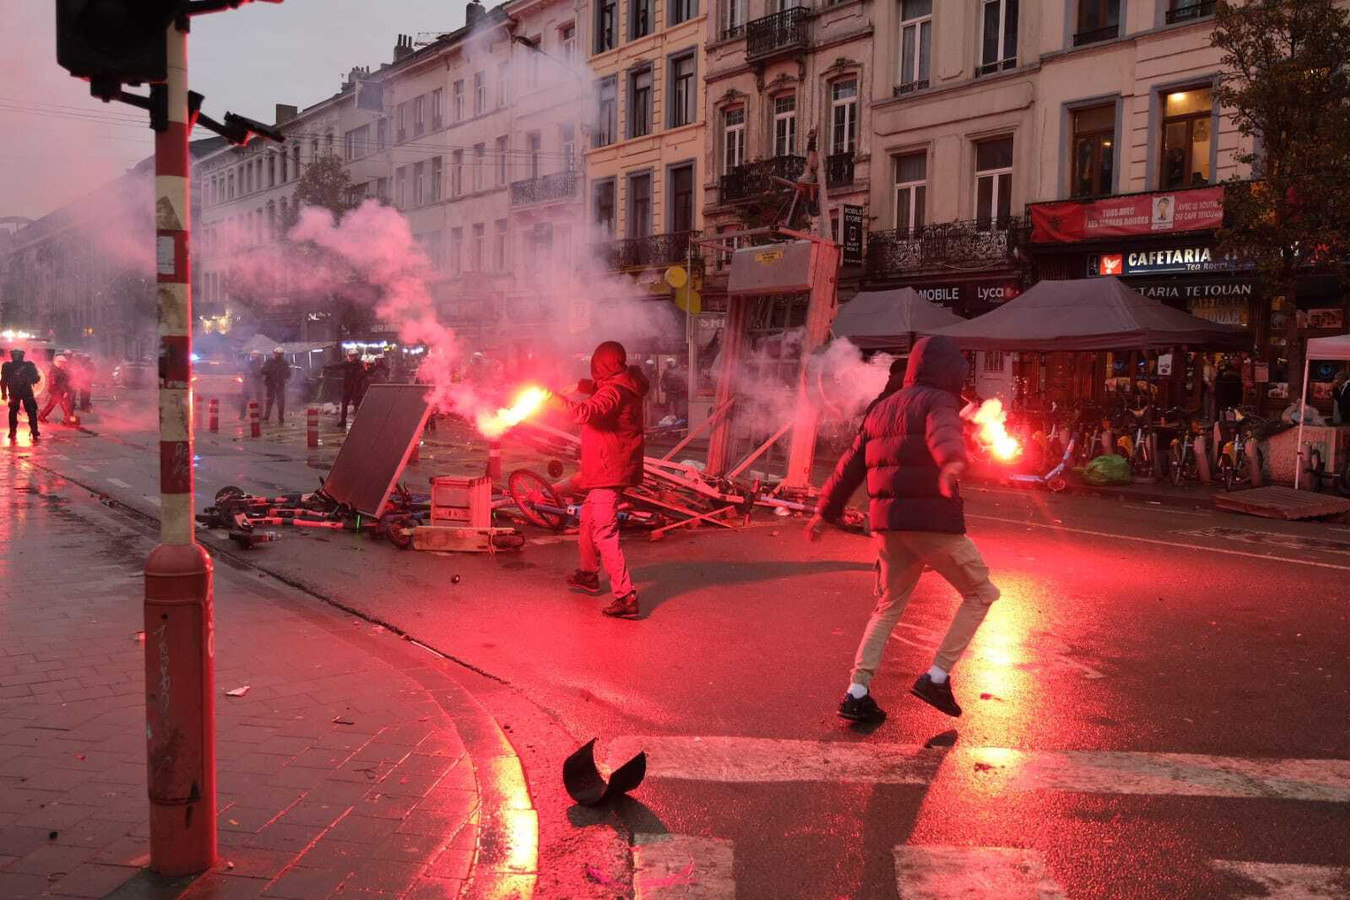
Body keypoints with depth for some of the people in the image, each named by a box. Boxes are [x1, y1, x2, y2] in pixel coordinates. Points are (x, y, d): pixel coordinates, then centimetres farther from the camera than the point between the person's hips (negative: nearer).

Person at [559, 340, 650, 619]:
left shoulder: (614, 391, -20)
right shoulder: (624, 385, 10)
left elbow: (586, 413, -36)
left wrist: (557, 399, -24)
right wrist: (582, 386, 15)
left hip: (610, 472, -11)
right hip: (610, 470, 11)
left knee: (604, 533, -13)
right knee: (589, 518, 26)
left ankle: (626, 598, -16)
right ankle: (588, 574, 44)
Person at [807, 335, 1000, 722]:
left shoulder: (883, 409, 19)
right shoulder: (938, 401, -4)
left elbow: (851, 465, 21)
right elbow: (943, 433, -29)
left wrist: (825, 512, 28)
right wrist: (952, 461, -50)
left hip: (888, 524, 7)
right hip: (933, 521, -7)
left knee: (888, 607, 18)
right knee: (982, 593, 11)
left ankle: (857, 693, 10)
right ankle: (937, 678, 4)